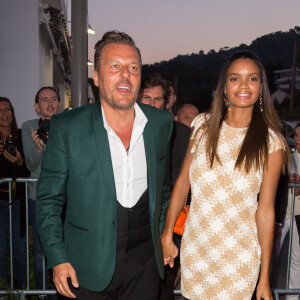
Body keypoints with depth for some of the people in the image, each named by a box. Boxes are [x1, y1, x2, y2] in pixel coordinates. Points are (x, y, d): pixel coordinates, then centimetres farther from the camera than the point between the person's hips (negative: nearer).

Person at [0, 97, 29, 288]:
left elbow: (28, 173, 2)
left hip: (18, 200, 1)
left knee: (20, 248, 7)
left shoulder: (21, 138, 2)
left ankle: (19, 287, 25)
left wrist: (20, 162, -18)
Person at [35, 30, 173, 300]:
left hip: (145, 262, 3)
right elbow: (48, 199, -5)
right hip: (88, 267, -2)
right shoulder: (66, 127, -11)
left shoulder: (161, 122, -1)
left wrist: (162, 238, 11)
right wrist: (58, 258, -8)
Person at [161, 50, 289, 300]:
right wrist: (167, 235, 2)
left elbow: (265, 210, -7)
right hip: (194, 246, 3)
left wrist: (264, 279, -5)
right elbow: (183, 181, 3)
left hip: (239, 254, -2)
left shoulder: (271, 142, -8)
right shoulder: (203, 125, -1)